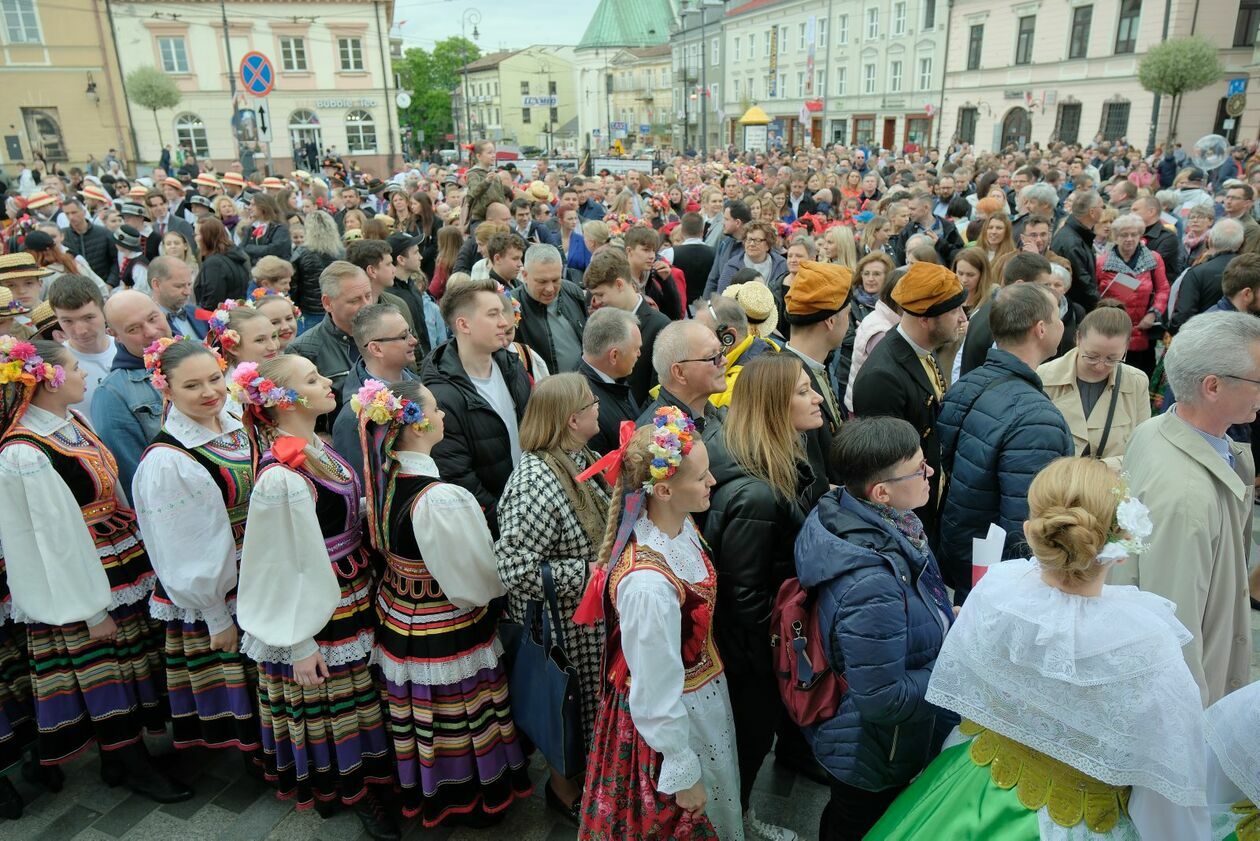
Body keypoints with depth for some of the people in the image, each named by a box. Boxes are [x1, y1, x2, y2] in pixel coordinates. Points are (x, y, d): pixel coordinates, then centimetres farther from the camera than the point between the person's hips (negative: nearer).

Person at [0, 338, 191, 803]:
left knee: (128, 666, 17)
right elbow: (57, 538, -19)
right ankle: (132, 766, 24)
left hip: (124, 570, 8)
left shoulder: (70, 423, 3)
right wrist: (91, 609, -14)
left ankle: (121, 755, 34)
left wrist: (139, 557, 14)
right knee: (106, 673, 7)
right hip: (85, 583, -8)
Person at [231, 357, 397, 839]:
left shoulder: (318, 447, 1)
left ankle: (360, 784, 38)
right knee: (329, 704, 11)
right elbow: (283, 567, -20)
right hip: (317, 607, -8)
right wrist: (298, 645, -15)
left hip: (357, 596, 8)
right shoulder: (281, 477, -25)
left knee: (361, 697, 19)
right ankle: (343, 789, 32)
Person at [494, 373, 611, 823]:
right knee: (573, 705, 14)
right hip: (566, 627, -8)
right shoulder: (535, 483, -29)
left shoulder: (580, 459, -1)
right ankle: (565, 787, 40)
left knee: (593, 702, 25)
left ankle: (583, 771, 48)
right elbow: (517, 571, -33)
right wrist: (593, 571, -26)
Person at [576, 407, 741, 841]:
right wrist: (682, 775, -14)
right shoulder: (649, 583, -37)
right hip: (675, 718, -7)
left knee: (717, 804, 31)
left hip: (705, 696, 7)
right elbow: (658, 697, -26)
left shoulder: (682, 525, -12)